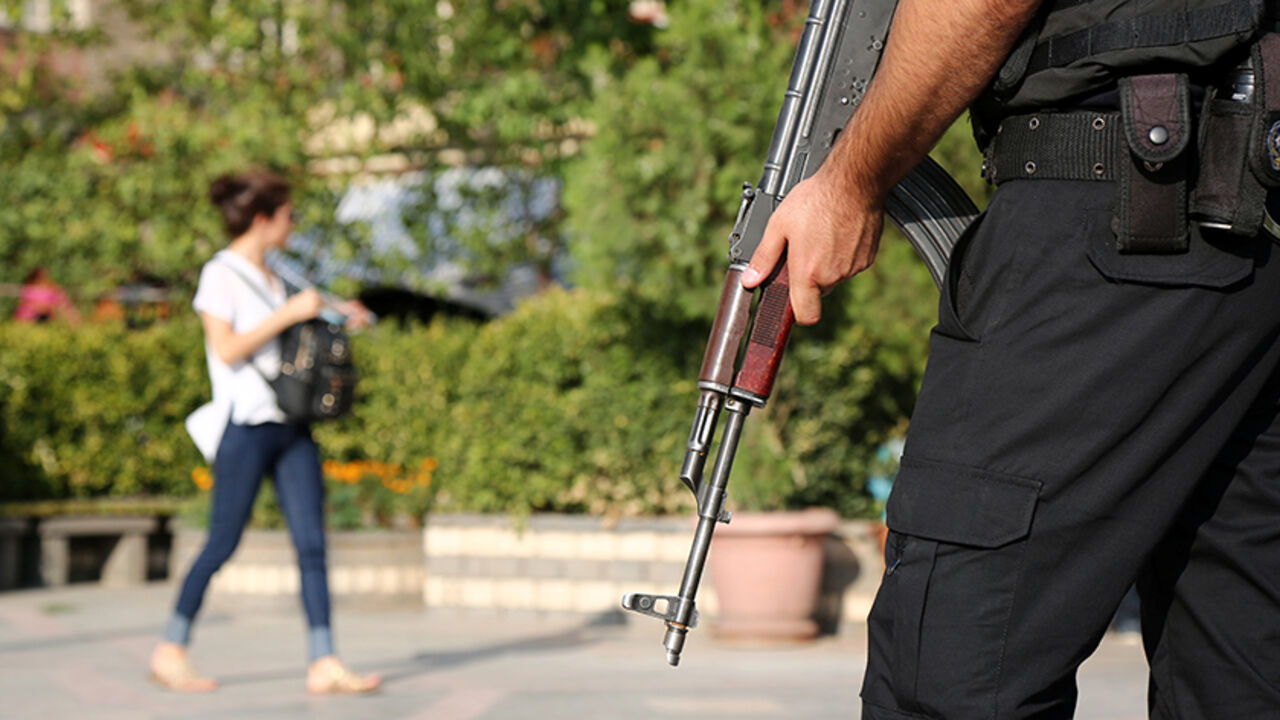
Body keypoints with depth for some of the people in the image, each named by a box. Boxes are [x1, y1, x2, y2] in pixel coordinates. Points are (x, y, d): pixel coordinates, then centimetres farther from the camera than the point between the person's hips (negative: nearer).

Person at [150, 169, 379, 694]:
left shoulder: (268, 277, 18)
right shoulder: (220, 275, -6)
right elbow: (227, 350, -15)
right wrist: (288, 313, -15)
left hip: (291, 424, 7)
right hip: (247, 425, -7)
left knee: (312, 543, -2)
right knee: (223, 542, -2)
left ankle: (324, 664, -4)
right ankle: (170, 651, 12)